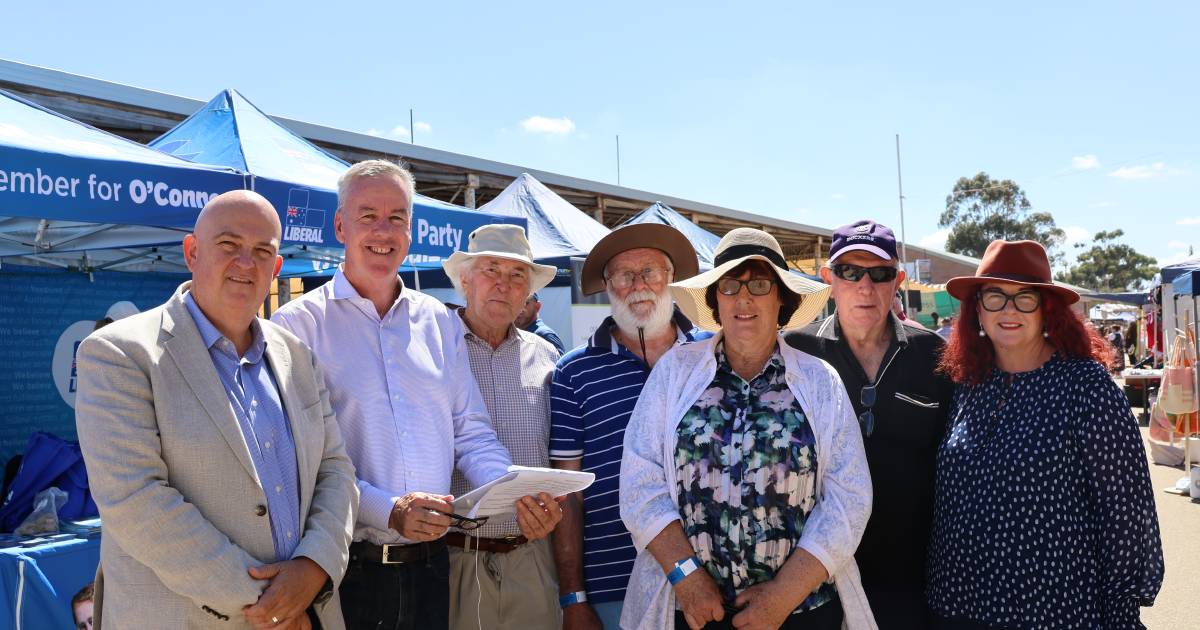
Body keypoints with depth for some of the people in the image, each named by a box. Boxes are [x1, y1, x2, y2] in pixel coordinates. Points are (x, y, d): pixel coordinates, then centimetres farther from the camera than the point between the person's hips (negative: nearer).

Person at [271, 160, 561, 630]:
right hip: (346, 569, -4)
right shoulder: (299, 323, -6)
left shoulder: (440, 322, 9)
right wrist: (388, 511, -23)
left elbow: (470, 432, 9)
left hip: (428, 563, 5)